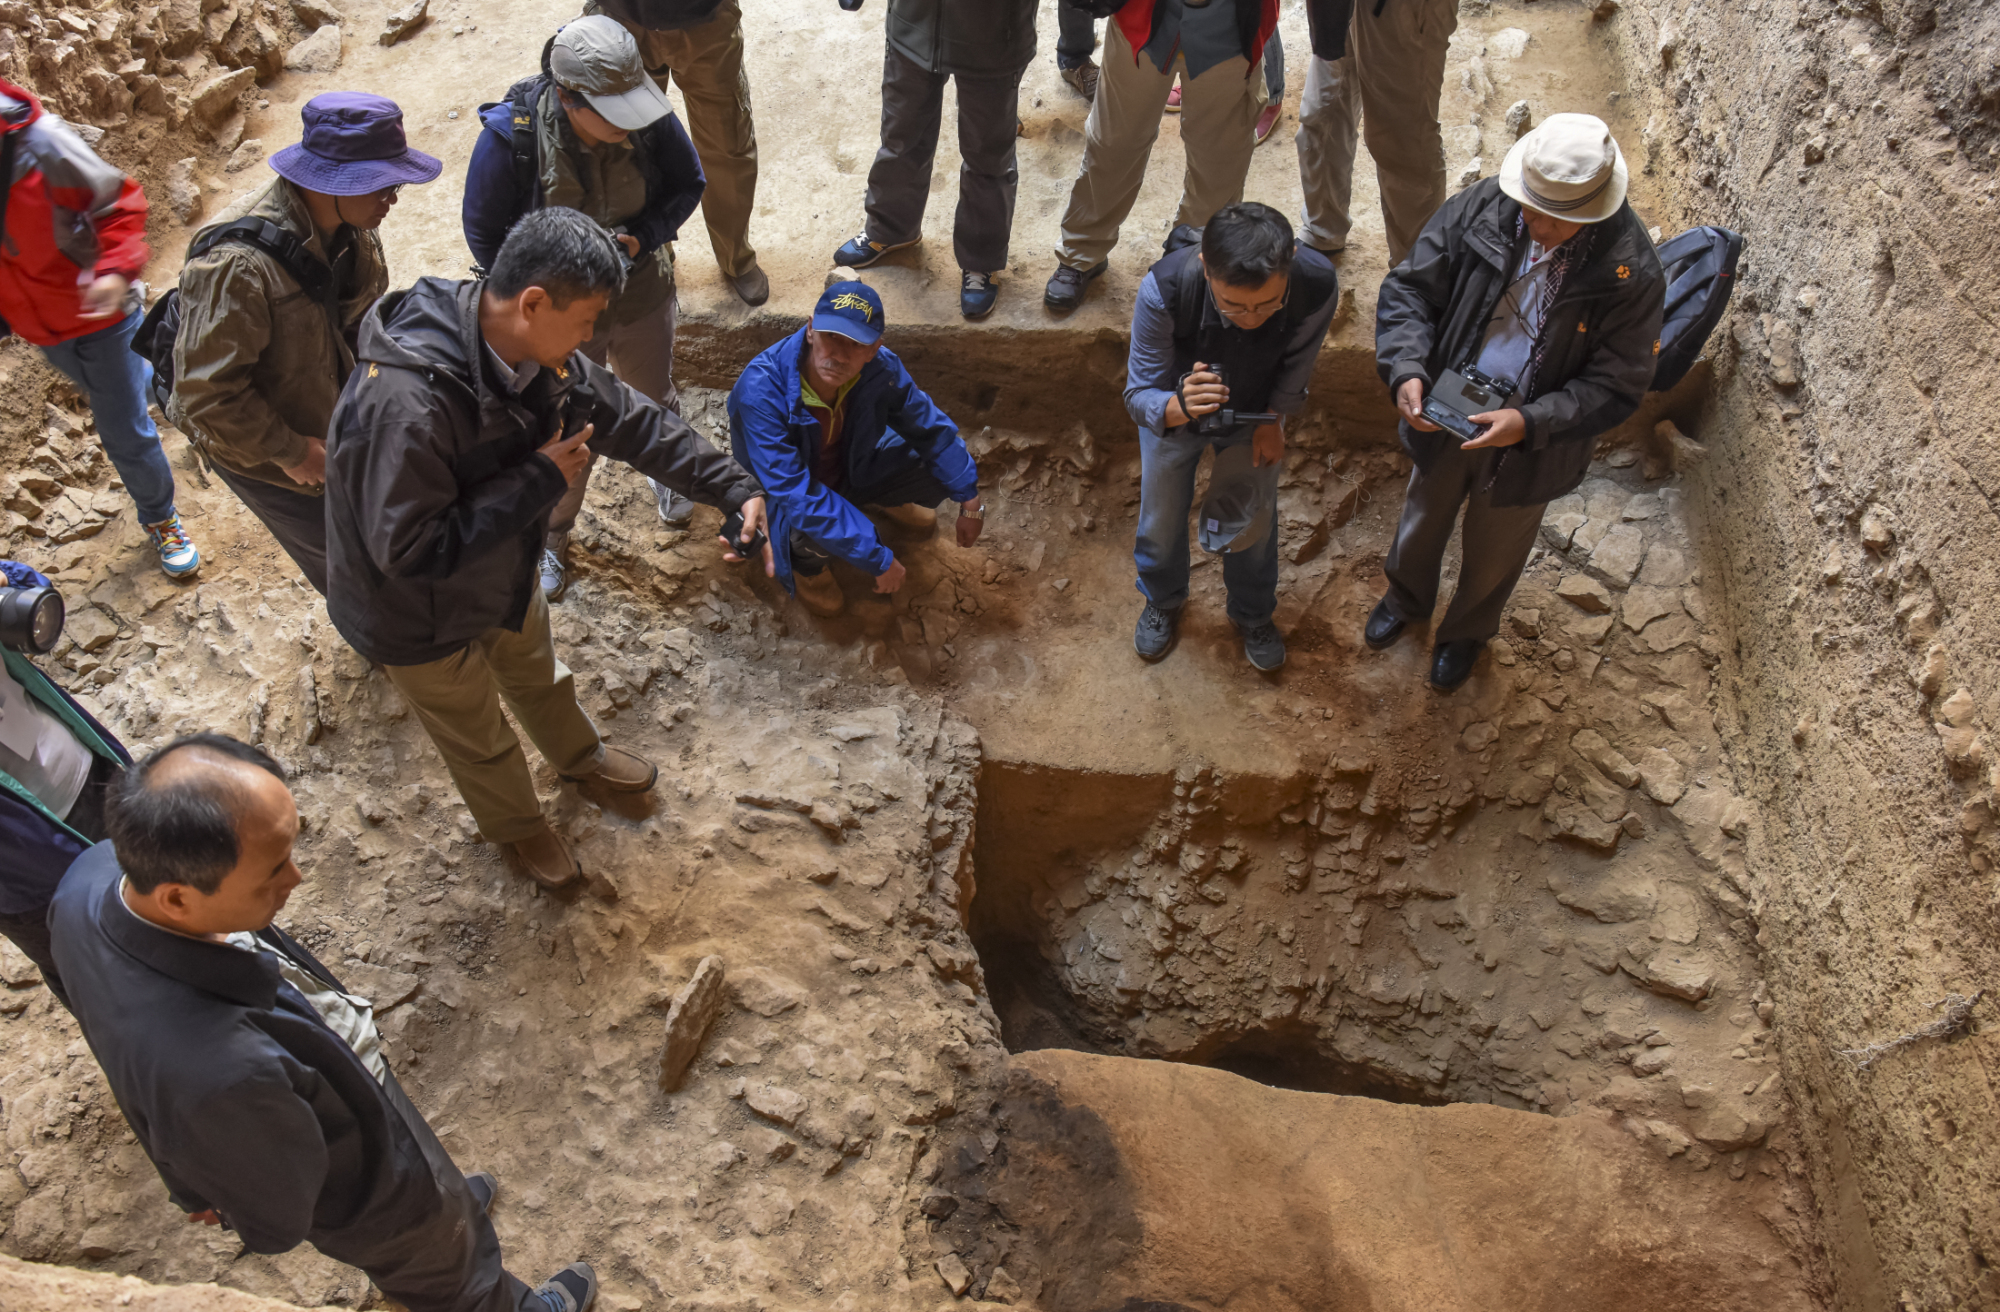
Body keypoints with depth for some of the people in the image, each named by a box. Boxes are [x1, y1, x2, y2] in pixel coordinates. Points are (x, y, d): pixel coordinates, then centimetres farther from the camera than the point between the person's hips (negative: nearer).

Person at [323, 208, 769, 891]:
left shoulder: (537, 354, -18)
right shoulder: (404, 405, -43)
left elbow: (633, 421, -5)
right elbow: (409, 548, -39)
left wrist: (735, 488, -7)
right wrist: (541, 480, -36)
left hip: (503, 575, 7)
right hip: (420, 619, -6)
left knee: (538, 674, 34)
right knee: (480, 738, 22)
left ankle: (578, 754, 65)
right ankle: (516, 824, 53)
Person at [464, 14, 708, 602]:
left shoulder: (650, 118, -23)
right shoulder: (511, 135, -29)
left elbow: (687, 187, -6)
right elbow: (486, 238, -16)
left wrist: (641, 238, -22)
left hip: (642, 294, 3)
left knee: (656, 399, 28)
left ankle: (666, 475, 63)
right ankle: (550, 538, 41)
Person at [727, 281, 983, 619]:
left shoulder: (881, 368, -24)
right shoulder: (761, 391, -39)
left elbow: (933, 430, -6)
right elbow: (797, 496, -40)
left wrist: (970, 503, 2)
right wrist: (879, 561, -38)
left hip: (852, 469, 5)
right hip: (778, 497, -5)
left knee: (942, 471, -13)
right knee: (815, 531, -38)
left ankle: (878, 501, 22)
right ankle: (804, 556, 2)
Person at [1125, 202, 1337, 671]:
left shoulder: (1317, 285, -38)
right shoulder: (1164, 290, -44)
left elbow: (1295, 365, -15)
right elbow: (1140, 397, -34)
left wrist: (1273, 419, -1)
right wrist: (1180, 406, -56)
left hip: (1254, 415, 1)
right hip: (1174, 409, -1)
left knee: (1252, 523, 16)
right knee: (1162, 520, 18)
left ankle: (1253, 614, 49)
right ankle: (1162, 600, 53)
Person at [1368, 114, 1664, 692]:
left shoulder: (1631, 272, -25)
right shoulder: (1480, 208, -19)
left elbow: (1616, 385, -20)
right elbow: (1408, 288, -11)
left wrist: (1531, 421, -33)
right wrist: (1407, 370, -27)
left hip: (1532, 443, -2)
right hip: (1443, 416, 2)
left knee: (1493, 551, 24)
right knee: (1422, 516, 29)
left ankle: (1467, 631, 57)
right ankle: (1406, 597, 62)